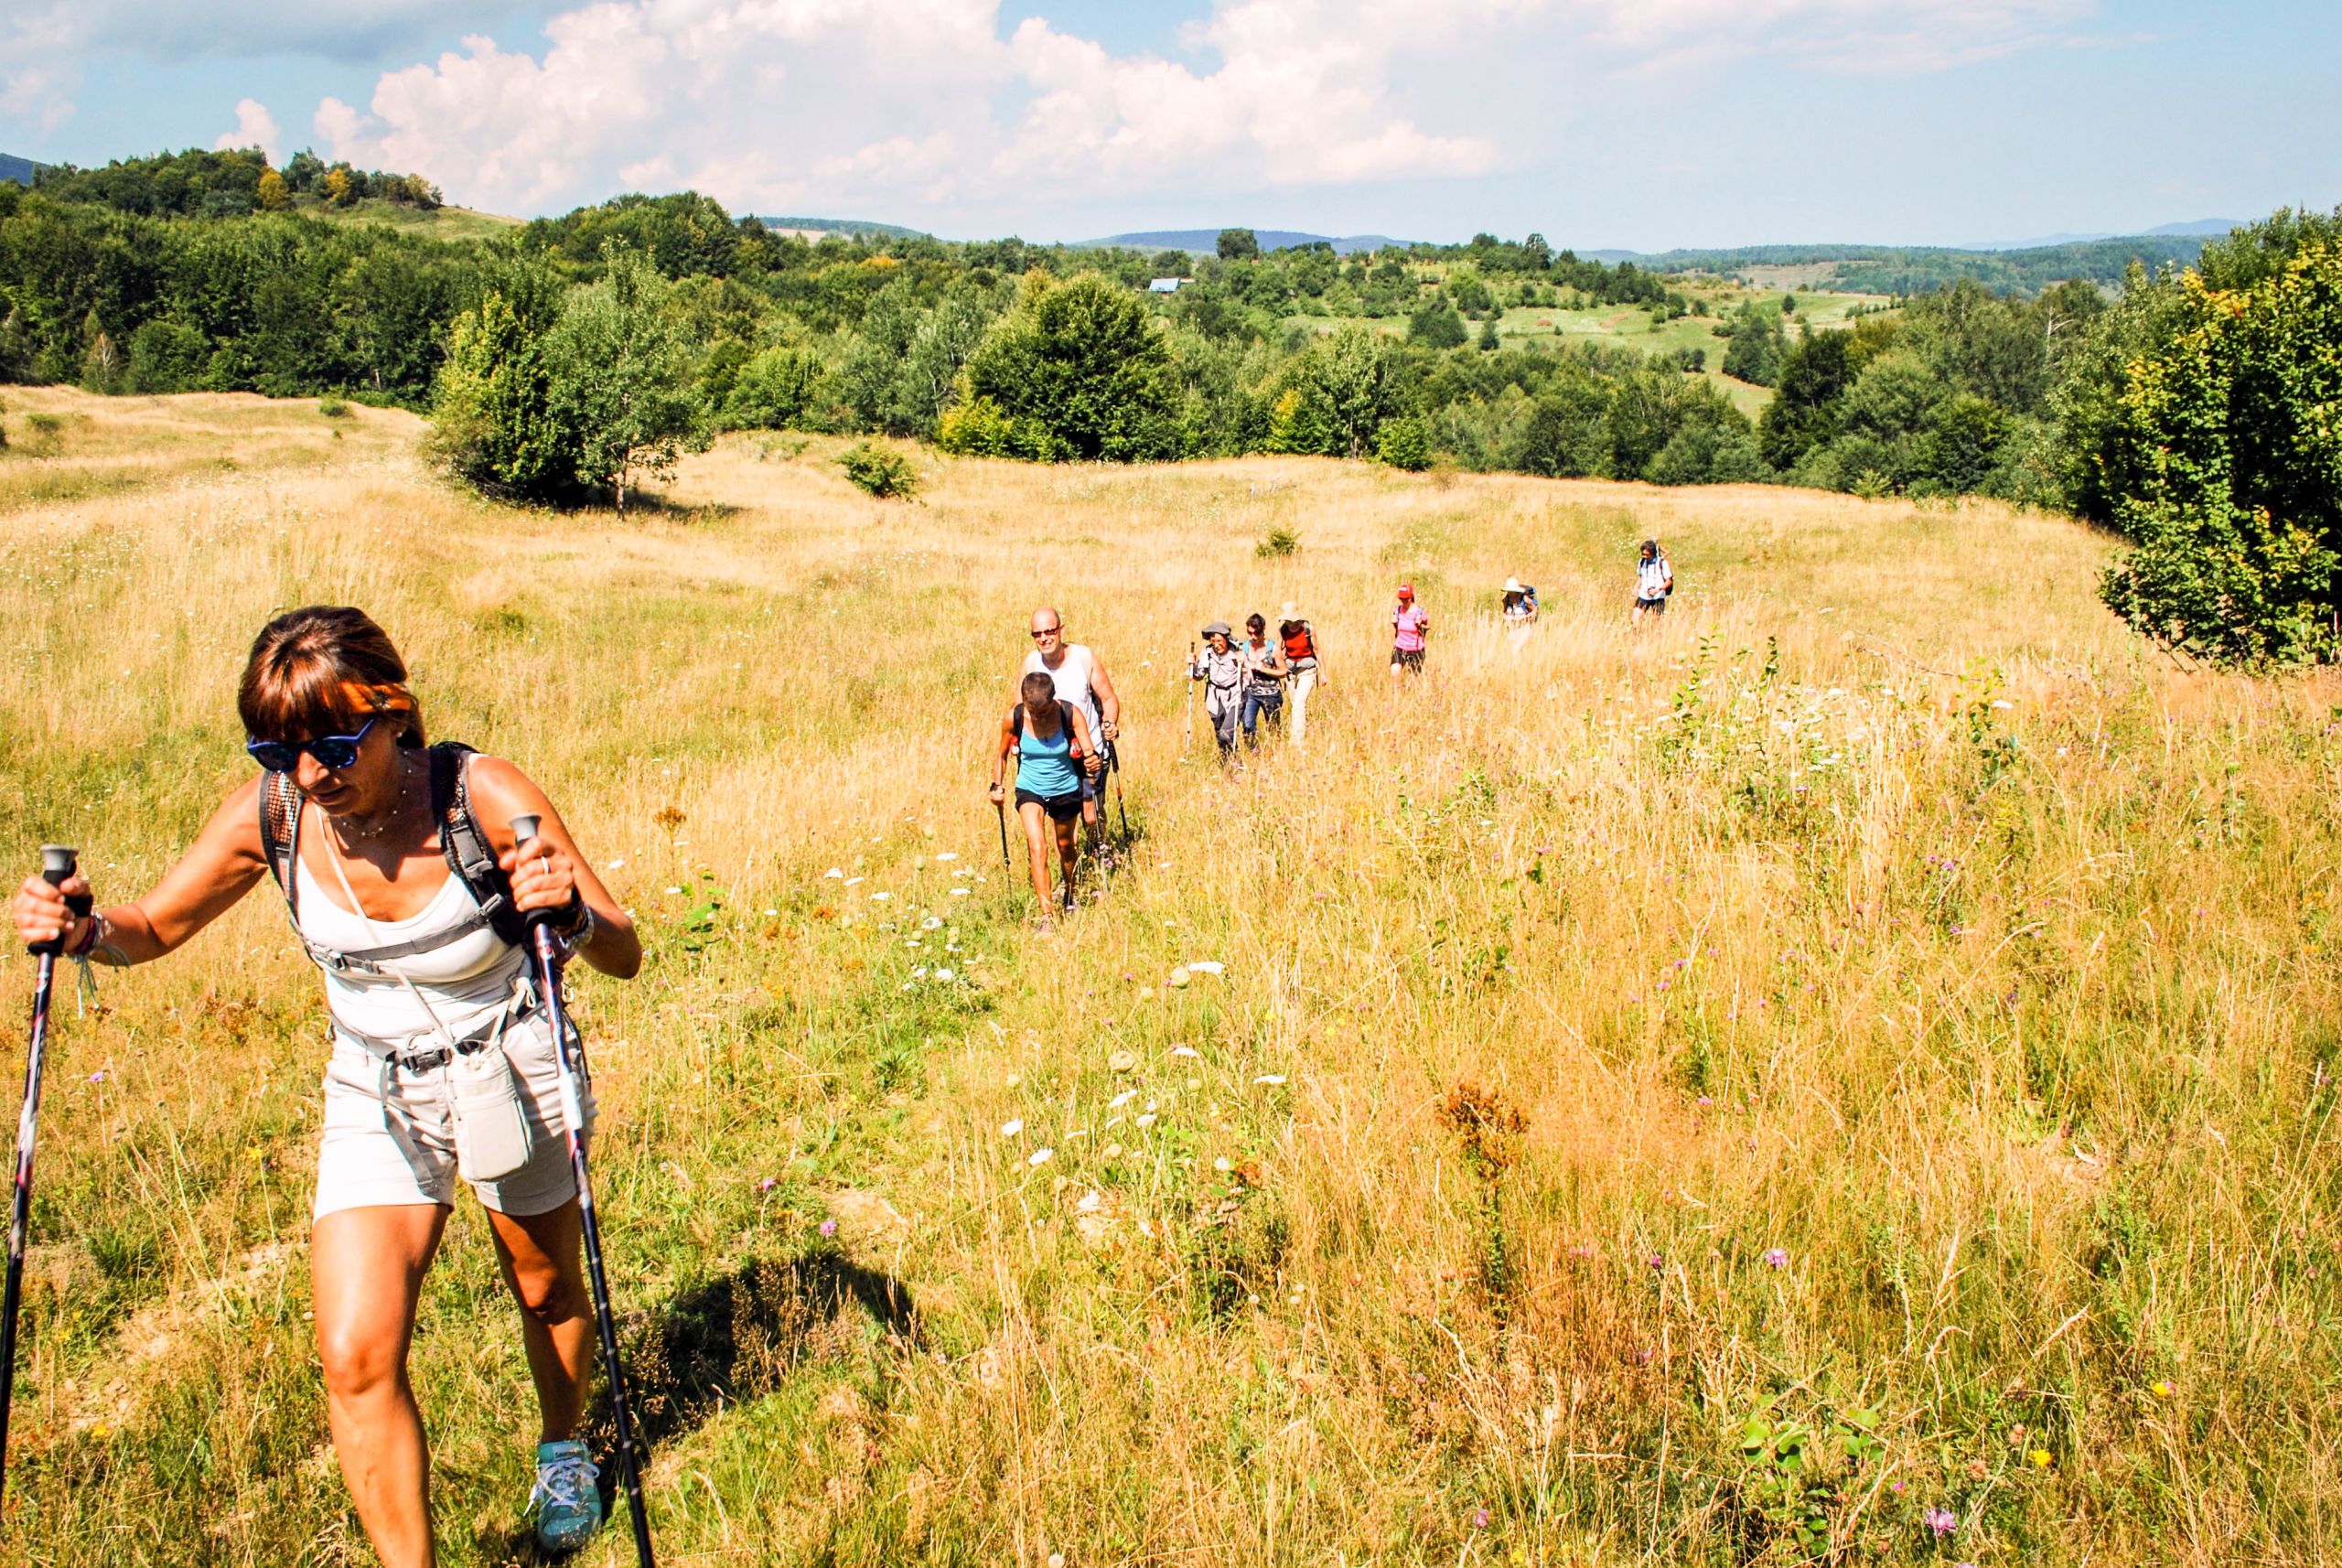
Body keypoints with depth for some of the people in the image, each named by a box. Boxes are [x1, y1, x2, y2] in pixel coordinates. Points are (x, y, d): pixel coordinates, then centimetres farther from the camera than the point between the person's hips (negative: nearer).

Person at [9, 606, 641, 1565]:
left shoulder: (485, 798, -28)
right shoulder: (269, 816, -18)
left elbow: (624, 958, -25)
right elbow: (154, 926, -1)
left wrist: (575, 915, -47)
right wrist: (86, 932, -24)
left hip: (512, 1079, -2)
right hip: (375, 1100, 2)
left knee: (546, 1292, 20)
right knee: (355, 1357, -10)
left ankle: (563, 1450, 52)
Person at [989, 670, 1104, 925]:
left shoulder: (1071, 715, -22)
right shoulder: (1013, 719, -18)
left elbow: (1090, 751, -28)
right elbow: (1001, 754, -1)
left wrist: (1093, 761, -50)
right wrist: (997, 785, -11)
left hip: (1066, 790, 1)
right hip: (1030, 790, -1)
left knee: (1065, 846, 21)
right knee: (1038, 848, -19)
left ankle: (1068, 890, 50)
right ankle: (1045, 914, -18)